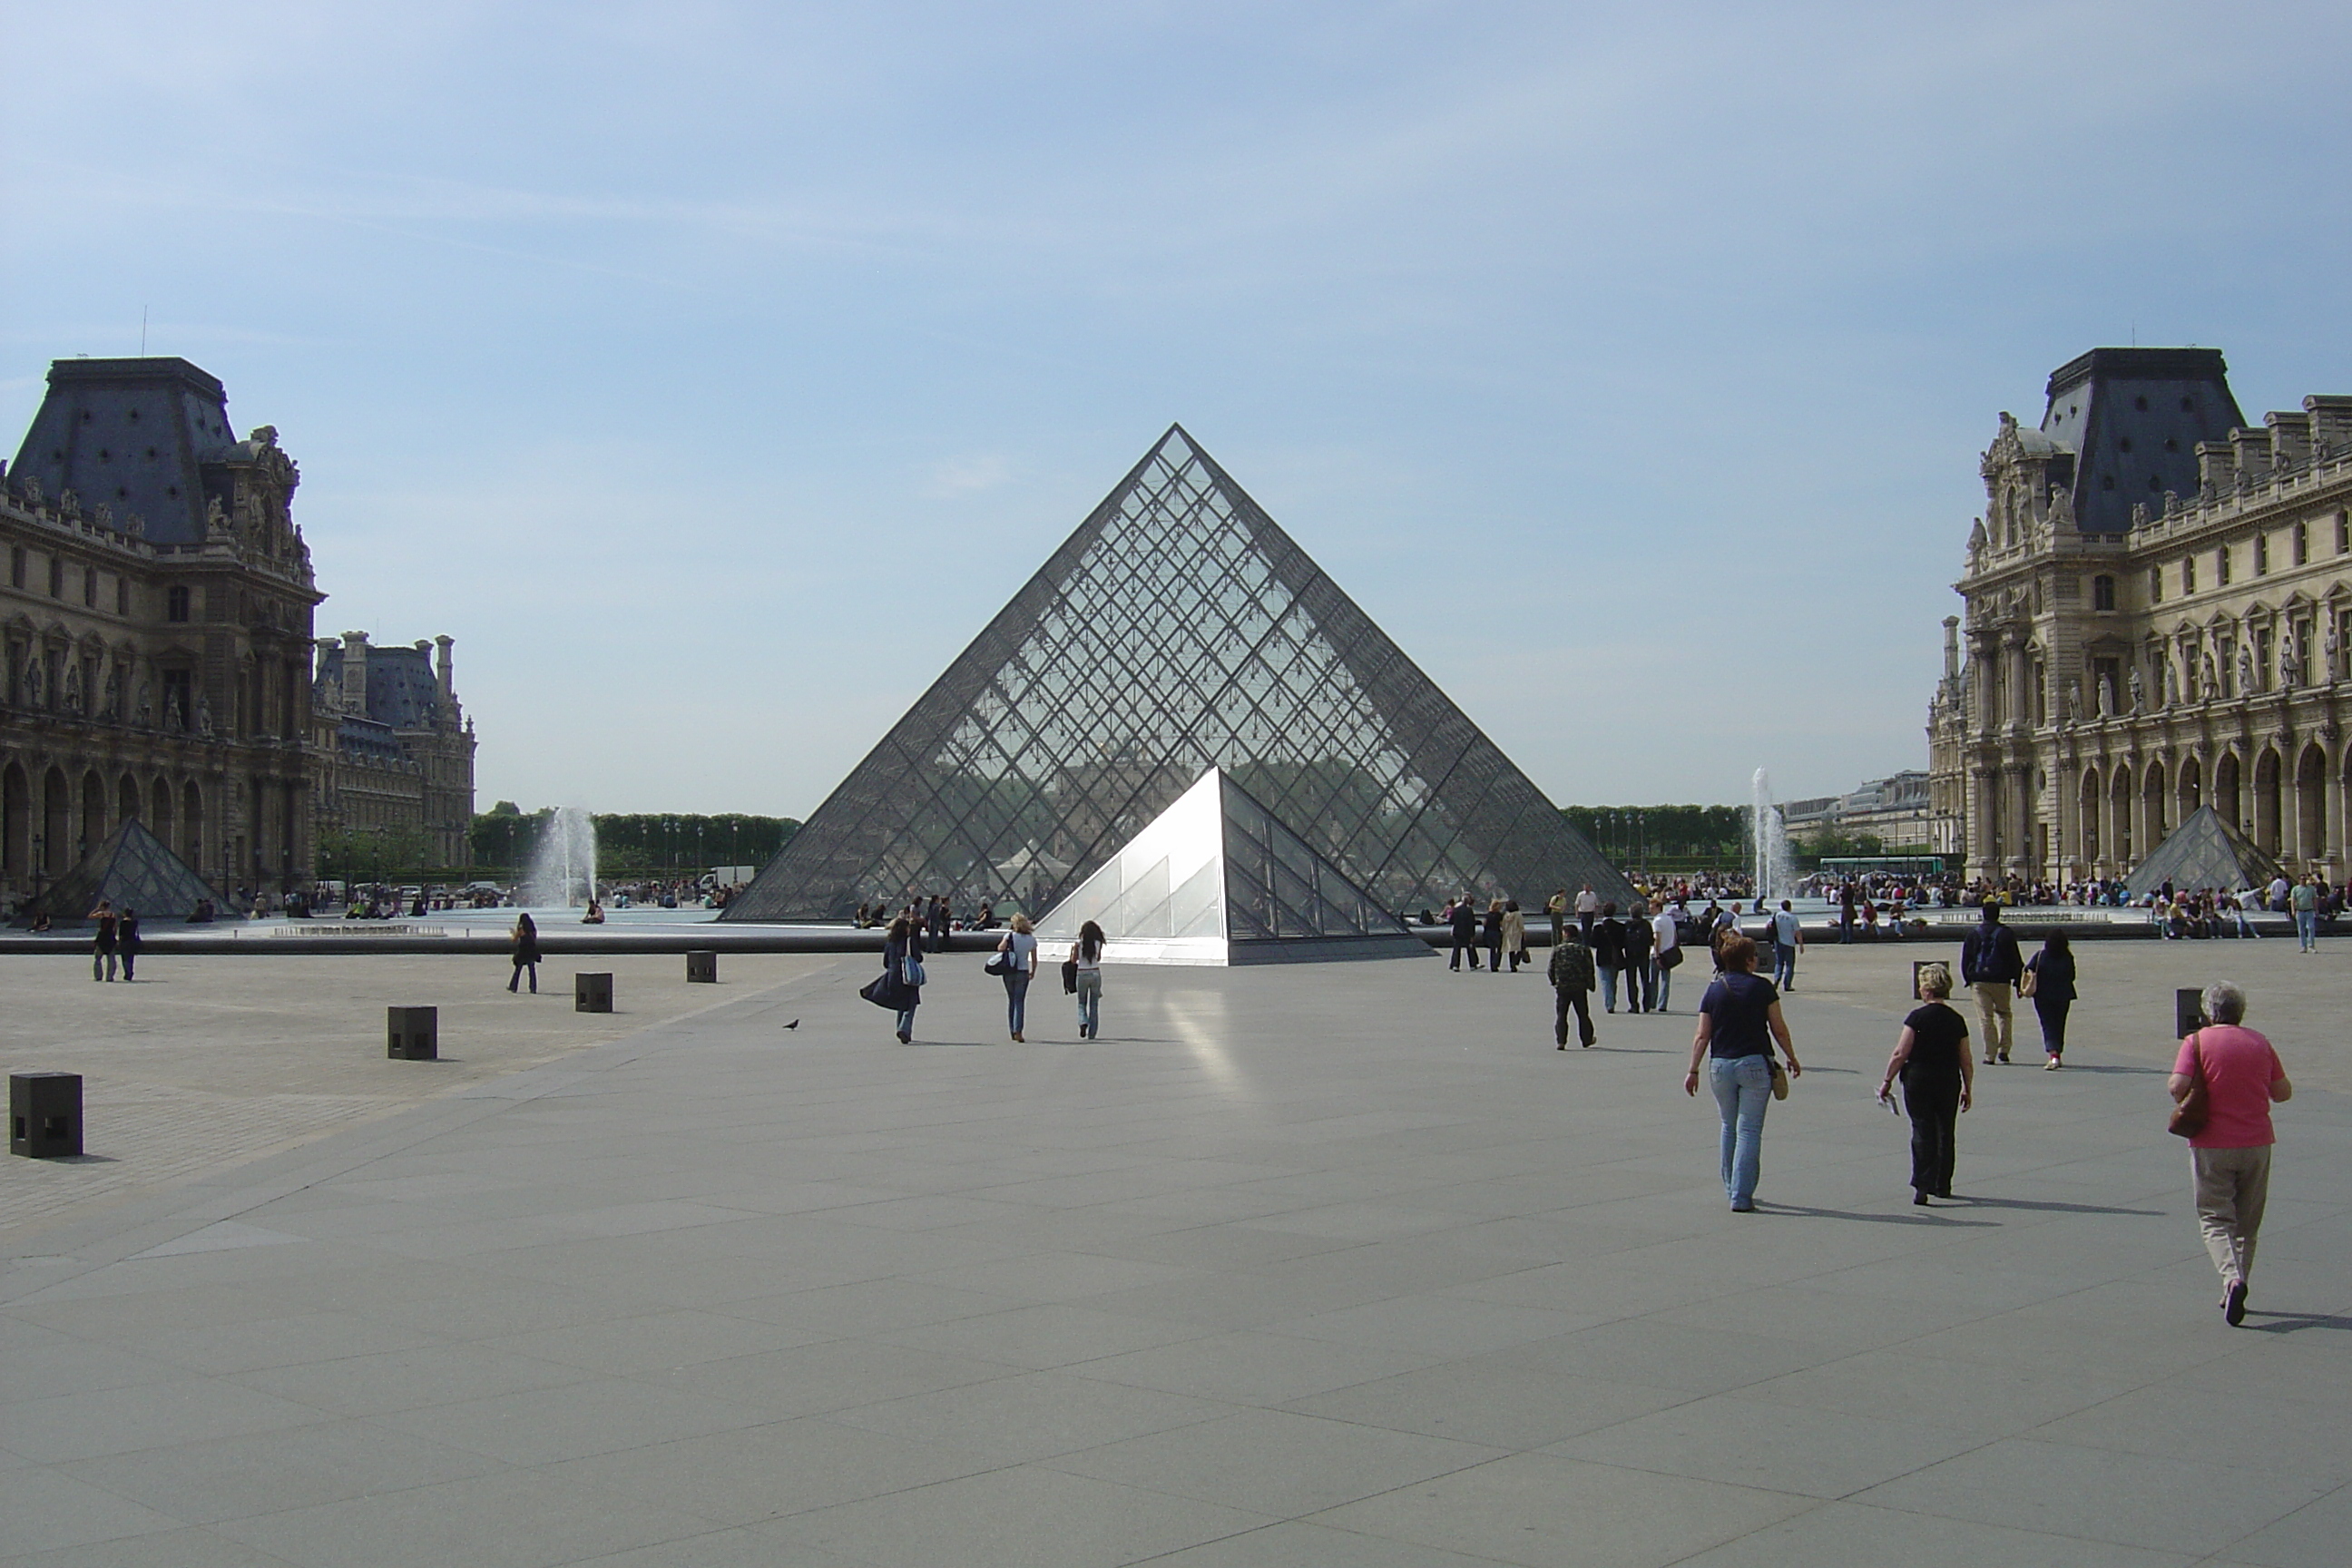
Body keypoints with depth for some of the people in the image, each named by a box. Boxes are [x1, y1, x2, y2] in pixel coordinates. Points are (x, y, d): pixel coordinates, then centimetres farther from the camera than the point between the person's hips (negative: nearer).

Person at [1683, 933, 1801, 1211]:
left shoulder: (1714, 990, 4)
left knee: (1729, 1128, 18)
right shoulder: (1761, 988, -4)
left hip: (1720, 1066, 3)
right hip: (1755, 1064, -3)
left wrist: (1693, 1070, 6)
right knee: (1749, 1131, -2)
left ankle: (1732, 1189, 24)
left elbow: (1702, 1036, 2)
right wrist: (1792, 1059, 13)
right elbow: (1779, 1030, 0)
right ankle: (1741, 1196, -6)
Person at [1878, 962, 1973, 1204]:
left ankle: (1922, 1186, -12)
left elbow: (1901, 1053, -11)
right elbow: (1966, 1061, 5)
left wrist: (1887, 1080, -2)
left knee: (1922, 1131, -1)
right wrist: (1967, 1089, 15)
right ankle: (1942, 1185, 25)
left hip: (1918, 1080, -3)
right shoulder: (1956, 1020, 2)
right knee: (1945, 1132, 16)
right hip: (1948, 1082, 3)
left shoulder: (1918, 1017, -10)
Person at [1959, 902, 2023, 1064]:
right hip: (2001, 981, 0)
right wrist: (2018, 981, 6)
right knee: (2003, 1013, 17)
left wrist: (1969, 979, 15)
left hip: (1979, 982, 0)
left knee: (1986, 1017, 2)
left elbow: (1965, 959, 5)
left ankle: (1989, 1055, -2)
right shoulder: (2007, 934, -2)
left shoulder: (1974, 934, 2)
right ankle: (2003, 1049, 8)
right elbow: (2015, 960, -1)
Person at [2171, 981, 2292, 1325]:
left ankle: (2232, 1278, -21)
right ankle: (2237, 1286, 20)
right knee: (2247, 1222, 16)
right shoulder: (2260, 1043, 5)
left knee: (2215, 1218, 1)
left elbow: (2178, 1085, -18)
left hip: (2212, 1145, -3)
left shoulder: (2197, 1042, -6)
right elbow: (2283, 1092, 10)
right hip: (2257, 1143, 4)